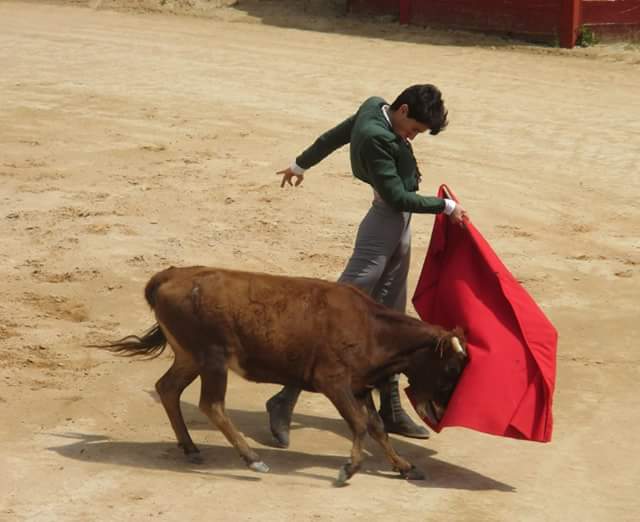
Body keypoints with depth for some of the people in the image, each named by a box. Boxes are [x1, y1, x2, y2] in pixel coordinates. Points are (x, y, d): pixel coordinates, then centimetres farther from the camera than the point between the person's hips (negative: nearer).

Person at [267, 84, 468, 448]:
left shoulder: (375, 110, 5)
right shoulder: (376, 137, -23)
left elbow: (332, 137, 21)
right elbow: (397, 196, -20)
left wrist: (301, 165, 36)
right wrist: (446, 206, -10)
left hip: (398, 230, 10)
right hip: (383, 229, -10)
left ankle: (390, 408, 23)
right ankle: (285, 400, -7)